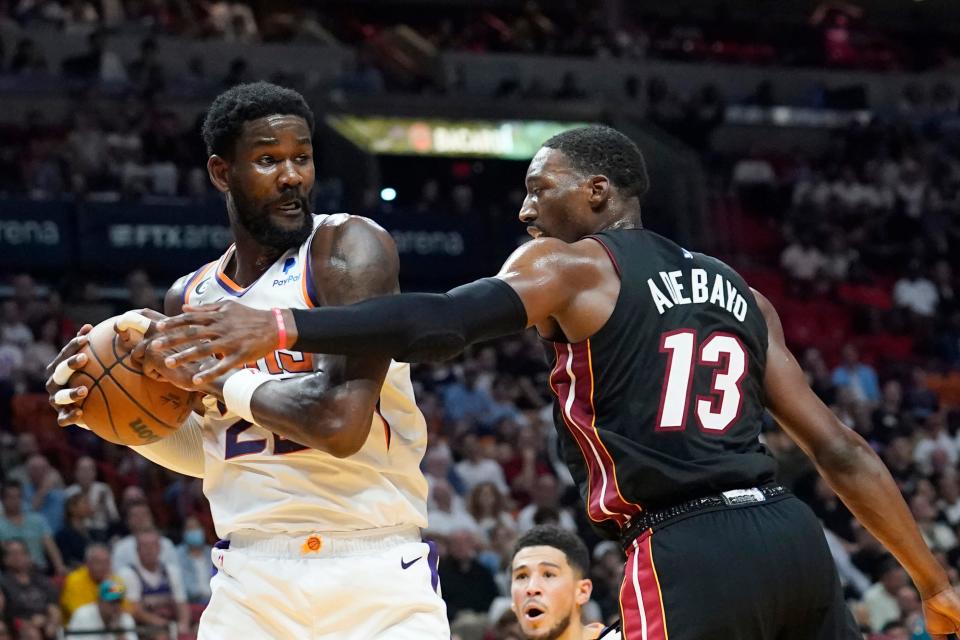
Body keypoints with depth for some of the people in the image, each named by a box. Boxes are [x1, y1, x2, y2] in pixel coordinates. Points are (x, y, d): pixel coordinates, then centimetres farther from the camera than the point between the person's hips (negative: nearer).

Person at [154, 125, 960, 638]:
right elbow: (840, 449, 19)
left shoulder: (571, 264, 4)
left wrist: (279, 327, -20)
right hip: (791, 535, 7)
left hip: (690, 555, -6)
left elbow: (443, 322, -14)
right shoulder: (739, 292, 22)